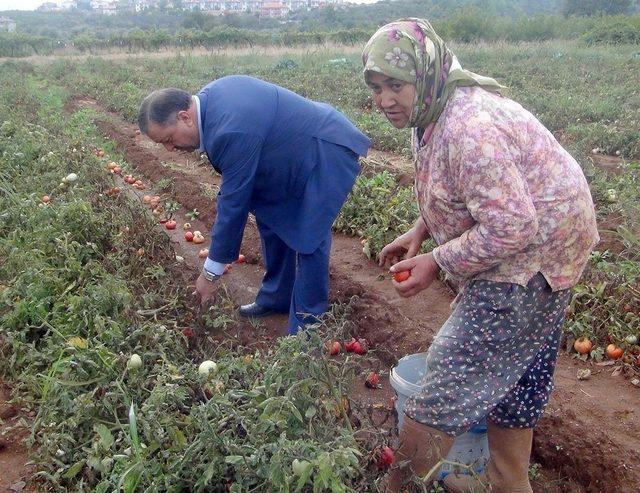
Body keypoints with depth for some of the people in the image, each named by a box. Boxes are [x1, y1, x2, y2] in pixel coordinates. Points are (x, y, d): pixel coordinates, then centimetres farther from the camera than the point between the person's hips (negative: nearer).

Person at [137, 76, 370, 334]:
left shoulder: (232, 132, -32)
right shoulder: (210, 95, -5)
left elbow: (233, 205, -26)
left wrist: (210, 274, -15)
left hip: (328, 153, -10)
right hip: (300, 148, 10)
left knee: (309, 239, -11)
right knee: (270, 217, 13)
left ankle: (305, 328, 0)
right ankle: (277, 298, 26)